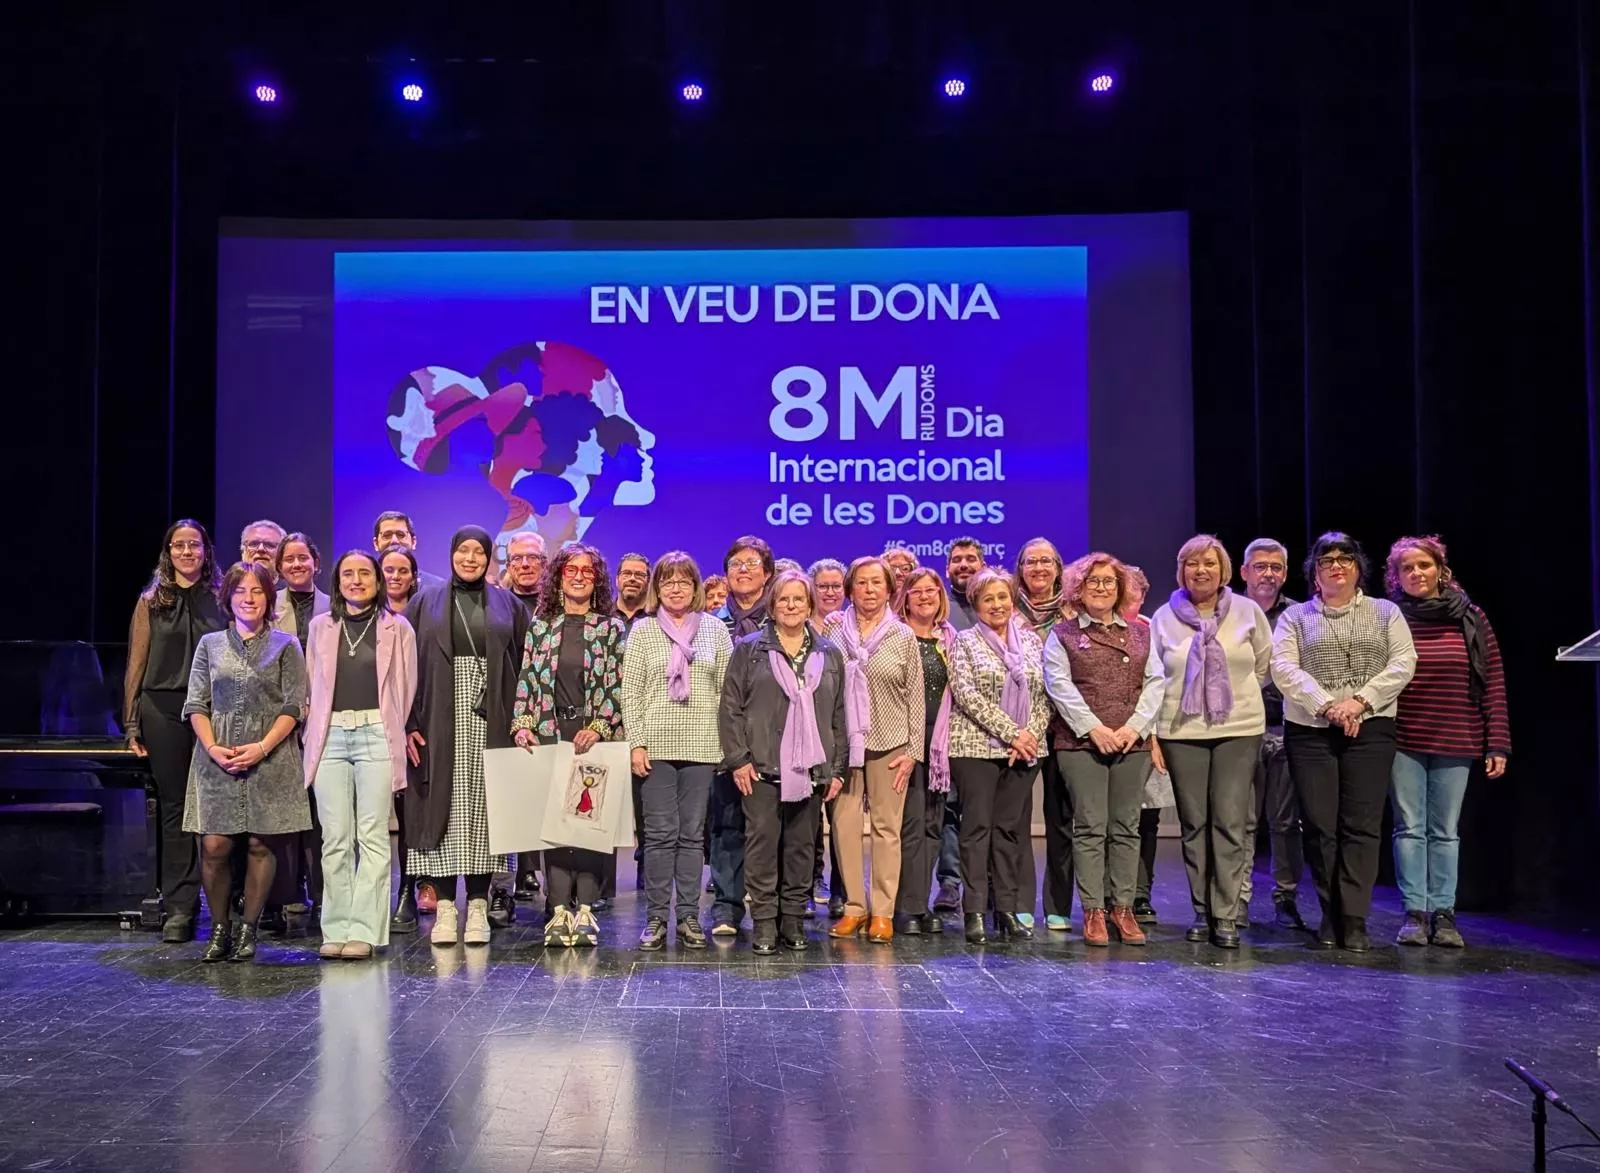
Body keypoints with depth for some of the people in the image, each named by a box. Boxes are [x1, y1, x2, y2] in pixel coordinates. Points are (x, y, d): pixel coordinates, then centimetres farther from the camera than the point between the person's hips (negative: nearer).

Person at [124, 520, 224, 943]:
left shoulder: (220, 598, 8)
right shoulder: (151, 601, 9)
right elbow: (137, 664, 7)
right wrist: (132, 724, 3)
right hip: (164, 709, 1)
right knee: (174, 806, 3)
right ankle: (178, 908, 6)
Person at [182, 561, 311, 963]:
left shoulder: (285, 645, 6)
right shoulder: (210, 644, 13)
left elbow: (294, 706, 0)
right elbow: (196, 705, 9)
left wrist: (263, 747, -12)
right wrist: (212, 747, -7)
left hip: (270, 759, -1)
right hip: (217, 759, 1)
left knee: (261, 843, 0)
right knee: (214, 846, -5)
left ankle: (248, 929, 10)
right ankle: (219, 928, 8)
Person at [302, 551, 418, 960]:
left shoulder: (397, 628, 7)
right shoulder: (321, 627, 14)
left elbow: (406, 688, 7)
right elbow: (310, 686, 15)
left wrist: (393, 735, 4)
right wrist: (313, 737, 8)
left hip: (376, 736, -2)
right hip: (330, 737, 2)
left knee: (372, 836, -4)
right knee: (335, 838, 1)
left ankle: (364, 931, -2)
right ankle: (336, 929, 7)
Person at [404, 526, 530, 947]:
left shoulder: (508, 605, 9)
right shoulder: (426, 602, 9)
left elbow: (523, 667, 5)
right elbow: (407, 664, 4)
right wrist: (408, 724, -5)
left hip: (489, 723, 0)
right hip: (440, 721, 0)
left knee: (483, 809, 0)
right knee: (442, 809, -1)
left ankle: (478, 908, 5)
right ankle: (444, 908, 4)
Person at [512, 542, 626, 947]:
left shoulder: (611, 628, 5)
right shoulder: (540, 626, 11)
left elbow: (617, 686, 0)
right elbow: (526, 681, 9)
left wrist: (598, 727, -12)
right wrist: (522, 724, -3)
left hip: (595, 739, -1)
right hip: (549, 736, 2)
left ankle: (584, 910, 1)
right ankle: (559, 909, 2)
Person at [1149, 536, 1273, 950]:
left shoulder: (1247, 611, 3)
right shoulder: (1164, 617, 5)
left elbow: (1266, 664, 13)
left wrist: (1237, 691, 12)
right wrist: (1152, 731, 4)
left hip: (1238, 729, -1)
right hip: (1182, 732, 1)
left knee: (1229, 822, -7)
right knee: (1194, 823, 5)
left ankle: (1226, 915, -3)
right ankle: (1202, 911, 14)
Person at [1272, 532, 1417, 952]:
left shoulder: (1386, 612, 14)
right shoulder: (1295, 617, 11)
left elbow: (1403, 662, 2)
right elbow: (1283, 668, -2)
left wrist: (1360, 700, -11)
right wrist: (1327, 705, -14)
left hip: (1371, 729, 0)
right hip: (1310, 731, 0)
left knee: (1361, 825, -6)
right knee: (1319, 826, -2)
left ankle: (1354, 920, -4)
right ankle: (1330, 917, 8)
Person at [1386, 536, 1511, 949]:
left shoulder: (1470, 619, 2)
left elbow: (1493, 683, 3)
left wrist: (1497, 743, -2)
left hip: (1456, 744, 1)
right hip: (1402, 742, -1)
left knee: (1446, 832, 6)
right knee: (1410, 828, 0)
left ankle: (1443, 914, 12)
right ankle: (1414, 913, 5)